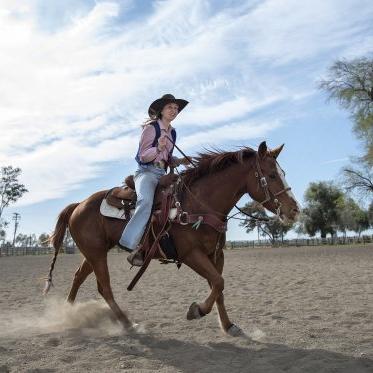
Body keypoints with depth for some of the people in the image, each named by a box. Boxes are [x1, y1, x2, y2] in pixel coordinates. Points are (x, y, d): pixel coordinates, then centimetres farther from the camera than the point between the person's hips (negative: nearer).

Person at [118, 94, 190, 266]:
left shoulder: (172, 132, 19)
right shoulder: (151, 128, -1)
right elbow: (143, 157, -6)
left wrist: (180, 161, 6)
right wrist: (158, 148, -24)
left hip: (163, 174, 8)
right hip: (147, 172, -8)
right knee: (146, 201, -36)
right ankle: (130, 244, -40)